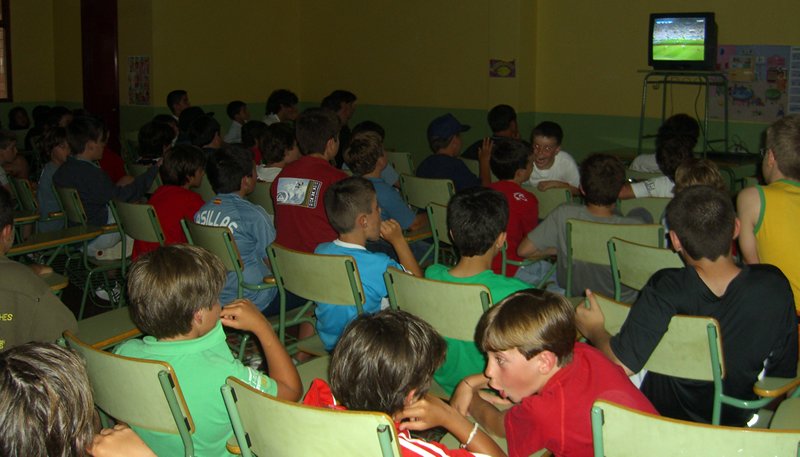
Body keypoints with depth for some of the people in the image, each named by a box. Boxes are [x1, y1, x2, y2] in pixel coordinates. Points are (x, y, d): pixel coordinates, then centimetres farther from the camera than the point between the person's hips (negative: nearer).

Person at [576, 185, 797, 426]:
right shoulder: (775, 286, -20)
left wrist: (595, 330, -7)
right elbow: (784, 374, -8)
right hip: (736, 426, 3)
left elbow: (622, 364, -27)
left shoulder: (665, 290, -28)